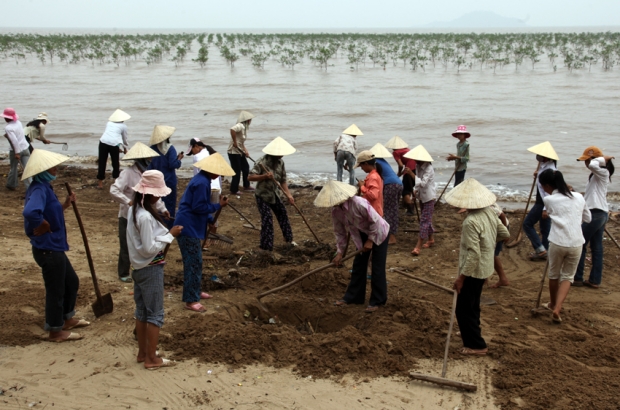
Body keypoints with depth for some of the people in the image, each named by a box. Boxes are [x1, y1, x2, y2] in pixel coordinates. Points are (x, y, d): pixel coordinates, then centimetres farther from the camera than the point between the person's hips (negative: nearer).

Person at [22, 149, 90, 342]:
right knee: (55, 290, 5)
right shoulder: (39, 189, -22)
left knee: (72, 281, 24)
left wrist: (65, 204, 8)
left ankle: (67, 319, 40)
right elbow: (30, 212, -41)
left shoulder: (44, 187, 10)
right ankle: (55, 331, 20)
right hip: (48, 250, -10)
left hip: (54, 247, 10)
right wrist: (44, 227, -25)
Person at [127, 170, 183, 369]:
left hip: (138, 268, 9)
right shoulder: (146, 217, -25)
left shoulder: (133, 210, 4)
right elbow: (149, 248, -24)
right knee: (155, 314, 2)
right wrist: (170, 235, -16)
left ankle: (142, 353, 29)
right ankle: (151, 359, 10)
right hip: (151, 269, -9)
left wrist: (165, 233, 4)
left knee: (142, 311, 17)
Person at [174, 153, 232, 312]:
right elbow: (199, 207, -22)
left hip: (190, 226, 11)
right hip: (188, 228, -11)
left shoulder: (201, 179, 14)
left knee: (194, 262, 20)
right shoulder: (202, 182, -20)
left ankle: (195, 291, 33)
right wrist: (219, 206, -12)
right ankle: (191, 300, -1)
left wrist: (210, 220, 16)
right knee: (194, 263, -6)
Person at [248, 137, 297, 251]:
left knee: (283, 215, 18)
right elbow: (250, 177, -24)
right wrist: (264, 176, -36)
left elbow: (283, 181, 1)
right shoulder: (262, 162, -23)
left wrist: (288, 195, -9)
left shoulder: (280, 162, -4)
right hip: (263, 195, -7)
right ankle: (266, 247, 0)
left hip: (275, 194, 7)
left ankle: (288, 239, 38)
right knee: (267, 219, -9)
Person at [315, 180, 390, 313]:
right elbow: (340, 232, -1)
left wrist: (370, 240, -20)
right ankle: (353, 296, 20)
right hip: (363, 234, 7)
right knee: (358, 266, 9)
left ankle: (377, 301, 6)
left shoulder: (359, 203, -36)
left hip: (379, 232, -6)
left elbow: (375, 221, -26)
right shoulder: (336, 210, -14)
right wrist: (340, 252, -2)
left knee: (377, 268, -4)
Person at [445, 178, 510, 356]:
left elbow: (473, 254, -29)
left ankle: (477, 345, 13)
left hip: (474, 271, -9)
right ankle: (472, 337, 42)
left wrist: (461, 277, -22)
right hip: (485, 268, 9)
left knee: (464, 310, 5)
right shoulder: (489, 213, -2)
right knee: (472, 306, 25)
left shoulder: (471, 222, -28)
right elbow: (505, 235, 9)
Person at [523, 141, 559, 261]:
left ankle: (540, 249, 0)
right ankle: (544, 253, 23)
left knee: (527, 224, -1)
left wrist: (545, 208, -25)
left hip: (544, 203, -10)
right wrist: (538, 176, 7)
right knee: (545, 228, 15)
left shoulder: (548, 170, -24)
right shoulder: (546, 166, 7)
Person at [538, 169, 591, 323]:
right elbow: (588, 218, 18)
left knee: (554, 275, 20)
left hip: (557, 243, -2)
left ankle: (553, 304, 38)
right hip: (576, 244, 2)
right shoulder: (579, 197, 6)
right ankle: (557, 308, -2)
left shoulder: (549, 200, -5)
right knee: (568, 276, 14)